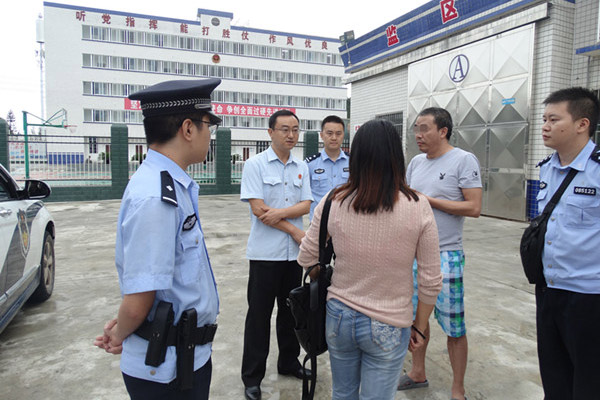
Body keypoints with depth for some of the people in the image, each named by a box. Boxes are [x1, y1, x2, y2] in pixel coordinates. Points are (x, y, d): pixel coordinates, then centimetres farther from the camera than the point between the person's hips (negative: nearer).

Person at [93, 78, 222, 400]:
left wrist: (121, 329, 9)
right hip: (167, 370, -8)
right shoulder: (156, 199, -28)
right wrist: (119, 334, -5)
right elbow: (138, 302, -25)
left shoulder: (174, 186, 4)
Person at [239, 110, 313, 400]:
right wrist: (294, 231, -11)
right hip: (265, 253, -5)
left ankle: (289, 362, 35)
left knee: (291, 310, 16)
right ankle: (252, 376, 19)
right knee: (259, 314, 5)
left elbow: (306, 205, 1)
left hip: (294, 252, 5)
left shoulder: (301, 167, 9)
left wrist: (280, 213, -18)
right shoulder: (255, 164, -7)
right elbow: (258, 209, -14)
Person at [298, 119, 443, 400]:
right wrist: (419, 327, 6)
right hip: (388, 327, -2)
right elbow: (431, 282, -8)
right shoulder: (418, 207, -15)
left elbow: (306, 260, -2)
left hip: (339, 316, 2)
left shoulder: (334, 202, -13)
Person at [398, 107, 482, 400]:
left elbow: (474, 208, -15)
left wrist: (429, 200, -16)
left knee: (453, 326, 4)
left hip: (445, 255, -6)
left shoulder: (464, 160, -9)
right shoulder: (416, 162, 11)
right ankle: (418, 373, 36)